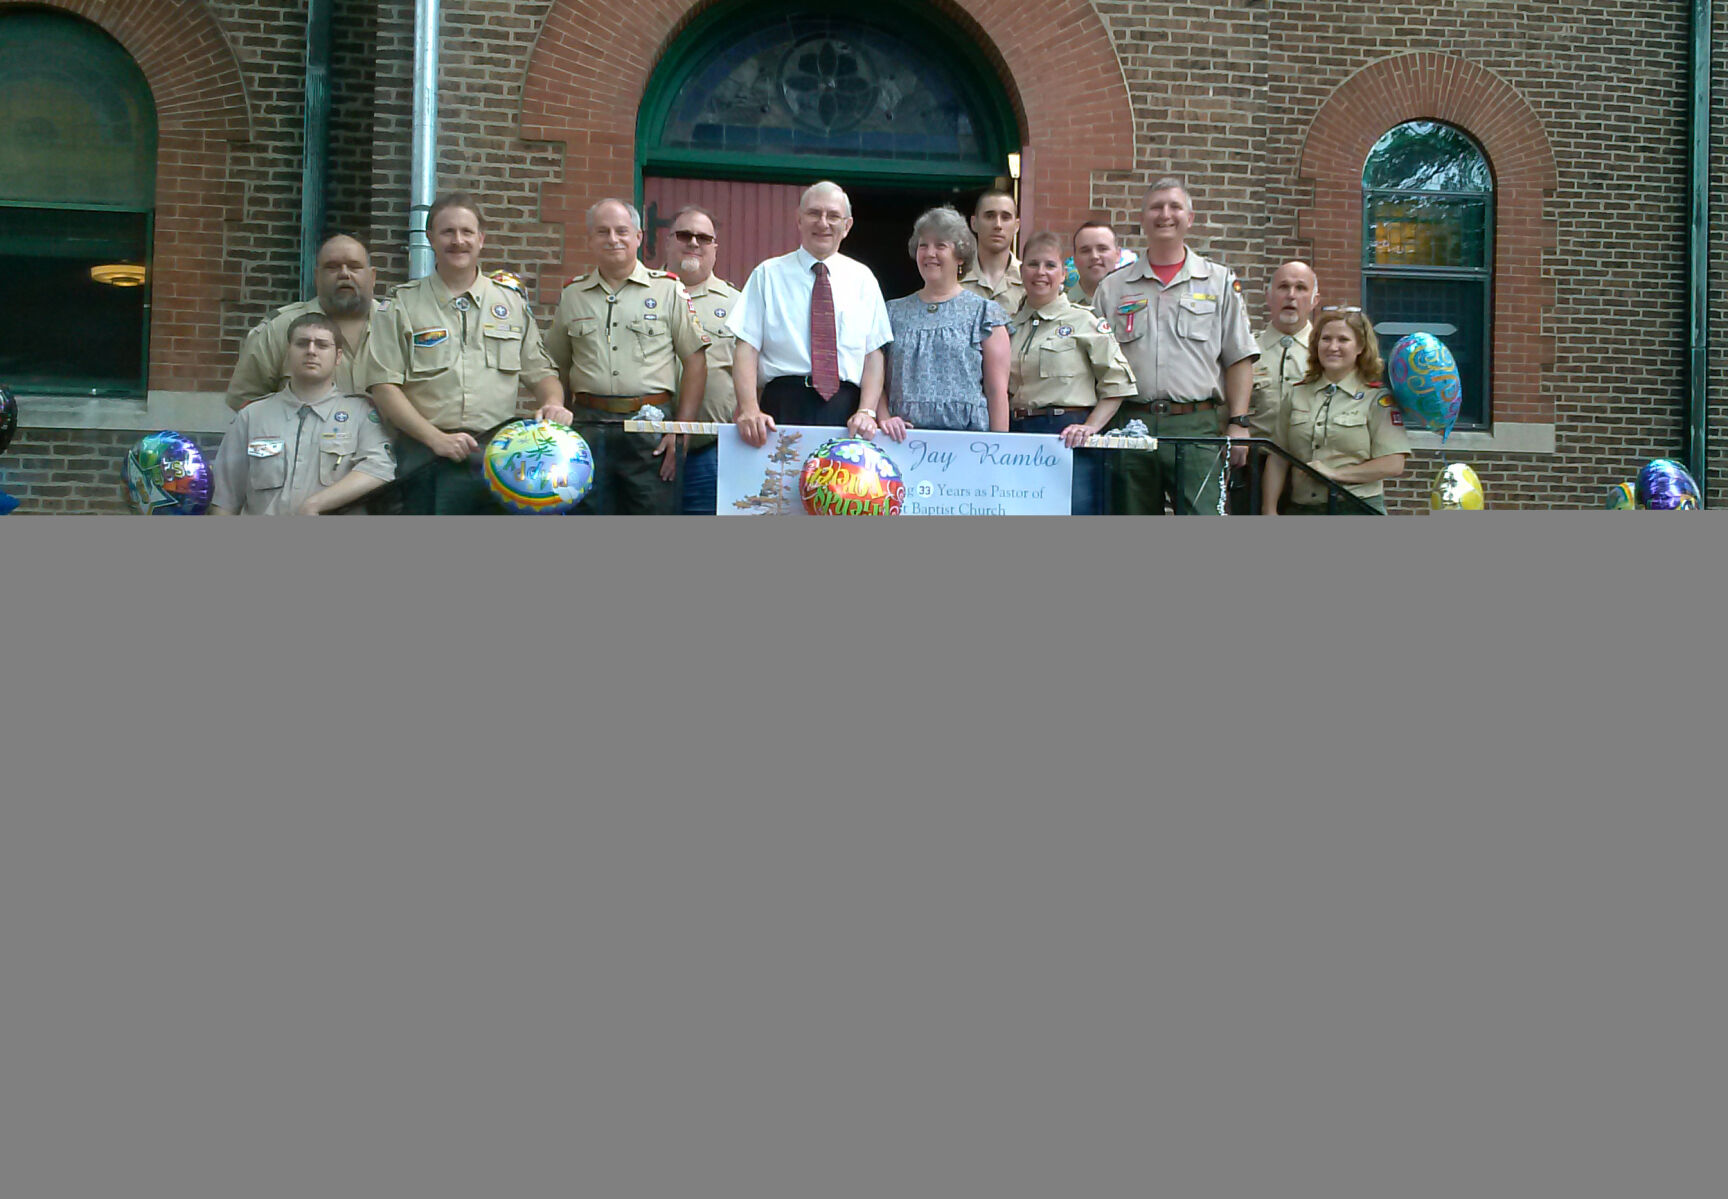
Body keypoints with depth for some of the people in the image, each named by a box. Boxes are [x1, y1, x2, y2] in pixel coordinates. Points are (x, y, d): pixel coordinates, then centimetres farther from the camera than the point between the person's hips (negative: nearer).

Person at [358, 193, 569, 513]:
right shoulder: (402, 305, 6)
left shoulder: (512, 302, 15)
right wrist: (437, 438, -13)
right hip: (427, 457, -2)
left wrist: (553, 403, -6)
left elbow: (540, 373, 18)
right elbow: (384, 385, -2)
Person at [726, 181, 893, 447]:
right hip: (785, 404, -2)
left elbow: (874, 353, 8)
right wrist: (749, 410, -14)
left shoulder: (863, 279, 14)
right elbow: (747, 347, 1)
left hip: (845, 414, 2)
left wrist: (867, 412, -7)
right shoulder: (768, 275, 9)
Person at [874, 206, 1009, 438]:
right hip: (904, 437, 2)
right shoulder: (894, 312, 15)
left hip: (967, 432, -2)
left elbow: (997, 391, 1)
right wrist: (884, 418, -6)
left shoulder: (984, 312, 7)